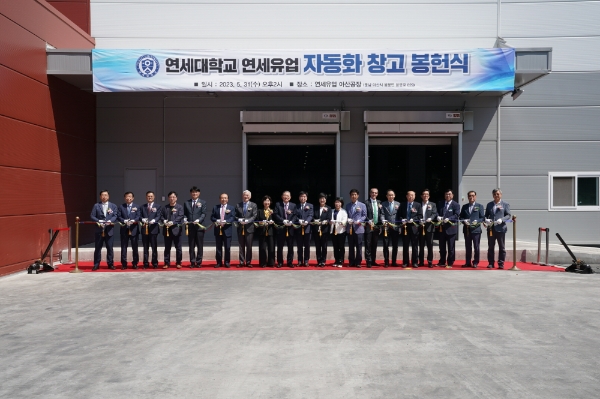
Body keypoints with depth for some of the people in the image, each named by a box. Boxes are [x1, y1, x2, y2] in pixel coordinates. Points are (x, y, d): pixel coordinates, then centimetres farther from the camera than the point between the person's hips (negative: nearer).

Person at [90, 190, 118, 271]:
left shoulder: (113, 206, 9)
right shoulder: (96, 205, 7)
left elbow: (115, 216, -1)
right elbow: (92, 216, 0)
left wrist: (109, 221, -21)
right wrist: (99, 221, -17)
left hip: (109, 230, 0)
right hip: (99, 230, 0)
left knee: (110, 248, 3)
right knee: (97, 248, 4)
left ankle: (110, 264, 12)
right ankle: (96, 265, 11)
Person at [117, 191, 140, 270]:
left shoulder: (136, 207, 7)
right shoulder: (121, 207, 10)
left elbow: (138, 217, -4)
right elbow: (118, 217, 1)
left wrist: (133, 221, -24)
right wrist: (125, 221, -18)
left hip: (134, 229, -1)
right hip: (124, 229, 1)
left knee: (135, 247, 3)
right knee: (123, 247, 3)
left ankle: (135, 263, 12)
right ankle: (124, 264, 10)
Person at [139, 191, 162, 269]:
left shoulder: (158, 206, 7)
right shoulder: (143, 207, 16)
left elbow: (158, 216, -5)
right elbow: (140, 216, 8)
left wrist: (153, 220, -25)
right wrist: (143, 220, -14)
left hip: (153, 229, -2)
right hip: (144, 229, 3)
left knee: (154, 247, -1)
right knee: (145, 247, 6)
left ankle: (155, 263, 7)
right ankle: (145, 263, 11)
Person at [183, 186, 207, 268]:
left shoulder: (203, 202, 7)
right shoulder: (186, 203, 14)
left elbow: (204, 214, -3)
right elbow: (184, 214, 12)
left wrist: (198, 220, -18)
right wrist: (185, 219, -9)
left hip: (199, 226, -2)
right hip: (190, 227, 2)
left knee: (200, 245, 1)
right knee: (191, 246, 4)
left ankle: (199, 262, 8)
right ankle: (192, 262, 11)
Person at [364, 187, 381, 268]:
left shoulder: (379, 202, 12)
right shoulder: (366, 203, -4)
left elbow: (381, 214, 12)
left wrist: (381, 208, -6)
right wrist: (369, 221, -19)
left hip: (377, 226, 5)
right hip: (369, 226, -5)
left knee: (374, 245, 10)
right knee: (368, 245, -3)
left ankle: (373, 261, 17)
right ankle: (369, 262, 0)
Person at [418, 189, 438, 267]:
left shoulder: (432, 204, 9)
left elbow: (434, 214, -2)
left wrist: (430, 218, -21)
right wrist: (419, 221, -11)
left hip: (429, 227, -1)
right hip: (421, 227, 1)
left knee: (430, 245, -2)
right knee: (421, 245, 5)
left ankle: (430, 262, 5)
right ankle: (421, 262, 12)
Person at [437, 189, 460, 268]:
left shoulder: (456, 205, -1)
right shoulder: (441, 204, 14)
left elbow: (456, 215, -12)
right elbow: (438, 213, 11)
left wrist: (448, 219, -27)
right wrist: (438, 217, -12)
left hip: (451, 228, -5)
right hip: (442, 228, 5)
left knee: (451, 247, 1)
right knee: (442, 246, 12)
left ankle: (450, 263, 9)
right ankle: (442, 262, 22)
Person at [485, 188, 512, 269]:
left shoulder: (505, 204, 4)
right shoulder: (489, 205, 13)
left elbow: (508, 215, -1)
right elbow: (486, 215, 13)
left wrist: (501, 220, -18)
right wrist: (486, 220, -9)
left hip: (500, 228, -3)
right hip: (491, 228, 3)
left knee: (502, 247, 3)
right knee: (490, 247, 6)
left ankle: (501, 264, 10)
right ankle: (490, 263, 13)